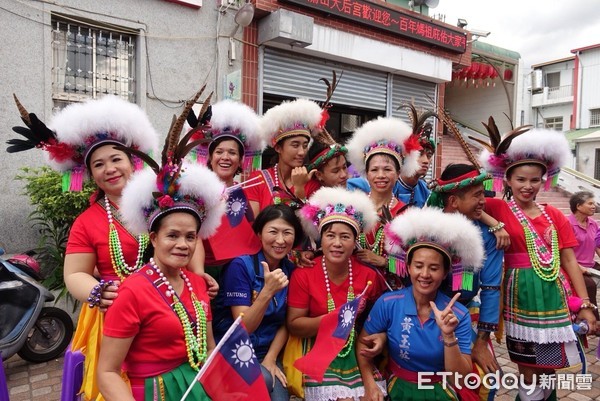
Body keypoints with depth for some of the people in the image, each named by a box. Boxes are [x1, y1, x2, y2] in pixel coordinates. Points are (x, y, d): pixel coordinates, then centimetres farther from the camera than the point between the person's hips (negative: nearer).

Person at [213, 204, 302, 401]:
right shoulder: (240, 265, -16)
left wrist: (270, 360, -6)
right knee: (262, 380, -27)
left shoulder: (291, 270, -1)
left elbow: (285, 323, 6)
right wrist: (268, 291, -32)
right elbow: (243, 328, -19)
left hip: (268, 352, 3)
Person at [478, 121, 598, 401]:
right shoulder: (499, 209, -3)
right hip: (521, 294, -3)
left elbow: (569, 261, 5)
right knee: (529, 369, 6)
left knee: (549, 366, 14)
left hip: (554, 294, 4)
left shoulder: (555, 216, 7)